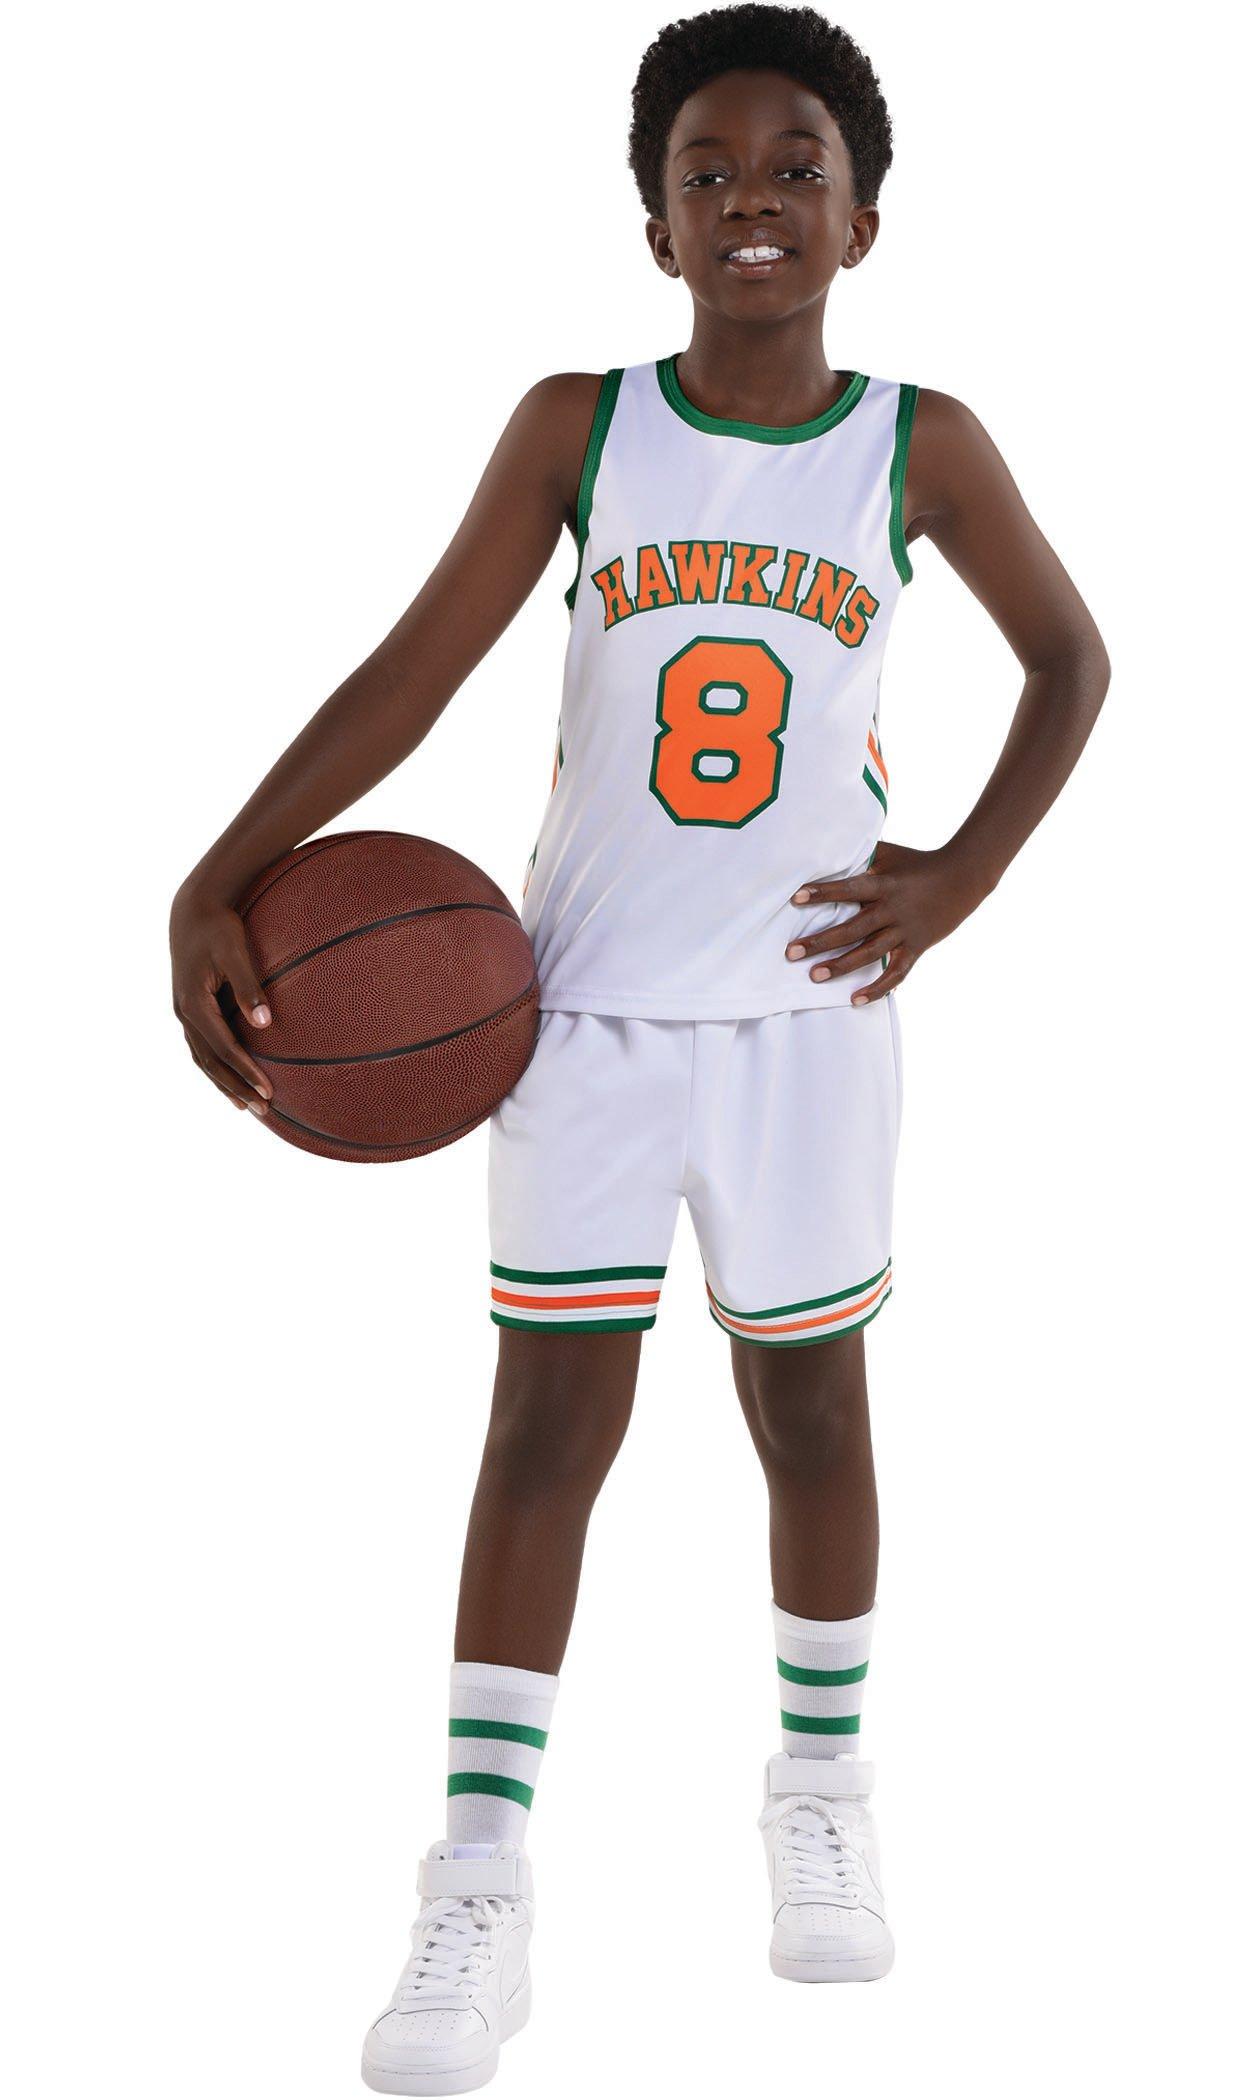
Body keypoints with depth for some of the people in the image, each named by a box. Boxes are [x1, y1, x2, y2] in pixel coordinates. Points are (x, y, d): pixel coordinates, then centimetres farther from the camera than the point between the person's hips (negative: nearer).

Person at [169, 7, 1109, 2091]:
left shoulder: (921, 446, -4)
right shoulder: (574, 426, -6)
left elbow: (1070, 657, 9)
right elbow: (414, 670, -8)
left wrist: (961, 878, -1)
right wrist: (217, 888, -16)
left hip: (806, 1014, 1)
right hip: (588, 1011, 0)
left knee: (811, 1409, 11)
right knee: (547, 1423, 0)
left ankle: (824, 1794, 32)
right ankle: (479, 1892, 6)